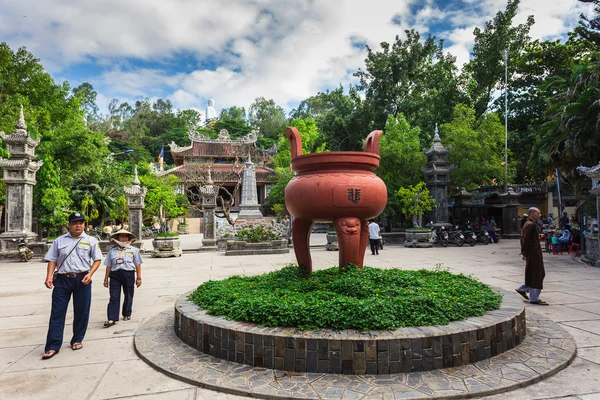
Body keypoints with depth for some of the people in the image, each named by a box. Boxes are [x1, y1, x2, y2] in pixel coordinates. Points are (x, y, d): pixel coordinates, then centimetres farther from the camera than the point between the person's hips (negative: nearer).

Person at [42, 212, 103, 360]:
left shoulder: (91, 241, 2)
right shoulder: (59, 241, 6)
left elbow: (97, 260, 4)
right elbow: (52, 260, 7)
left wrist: (90, 274, -11)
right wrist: (49, 277, -6)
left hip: (82, 280, 0)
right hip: (62, 279, 1)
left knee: (81, 312, 8)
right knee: (57, 313, 0)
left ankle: (77, 340, 25)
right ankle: (53, 347, 6)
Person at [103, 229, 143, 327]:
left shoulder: (133, 250, 5)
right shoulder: (112, 251, 10)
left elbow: (138, 265, 3)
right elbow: (109, 266, 11)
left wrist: (139, 277, -1)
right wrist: (106, 278, 9)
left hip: (129, 275, -1)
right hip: (115, 275, 1)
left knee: (128, 295, 8)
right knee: (114, 297, -3)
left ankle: (127, 314, 25)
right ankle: (112, 319, -3)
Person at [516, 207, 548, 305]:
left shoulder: (528, 224, 15)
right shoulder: (531, 225, -17)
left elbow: (524, 239, 17)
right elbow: (526, 240, -22)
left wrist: (524, 253, 17)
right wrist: (526, 254, -19)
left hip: (533, 253, 10)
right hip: (534, 253, -10)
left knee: (540, 274, 18)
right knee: (536, 275, -2)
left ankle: (522, 289, 23)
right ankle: (534, 298, 6)